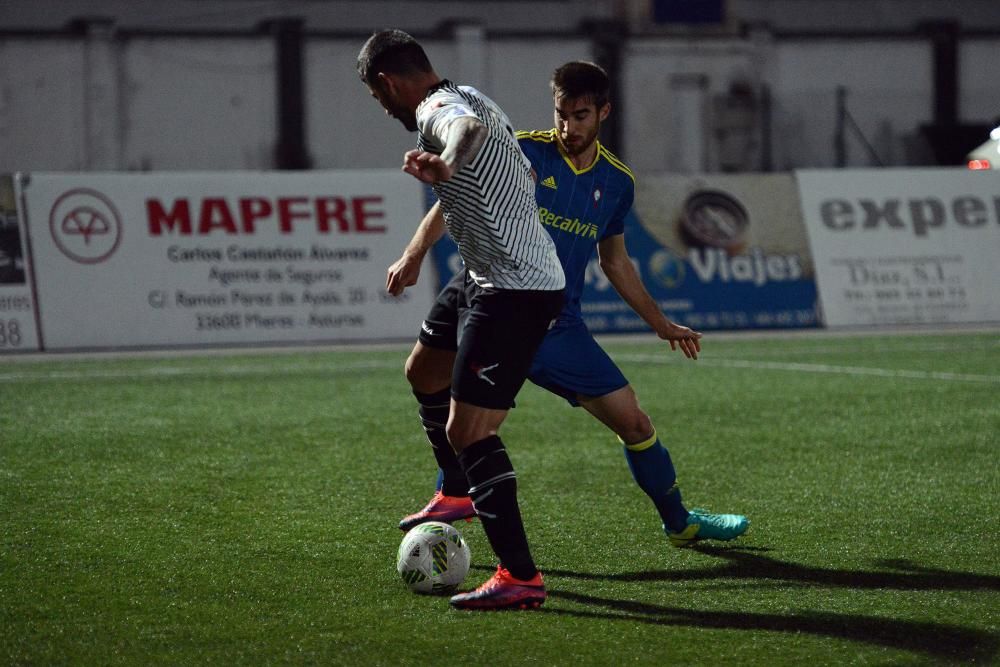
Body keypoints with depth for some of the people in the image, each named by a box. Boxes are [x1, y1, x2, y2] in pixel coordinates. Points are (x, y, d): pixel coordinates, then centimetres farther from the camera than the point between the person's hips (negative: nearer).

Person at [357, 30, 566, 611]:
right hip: (485, 279, 11)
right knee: (424, 372, 31)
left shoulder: (436, 112, -16)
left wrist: (446, 163, -65)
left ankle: (521, 578, -19)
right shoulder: (469, 99, 15)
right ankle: (459, 493, 49)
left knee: (467, 432, -16)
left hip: (514, 290, -11)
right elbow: (525, 176, 31)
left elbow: (470, 128, -43)